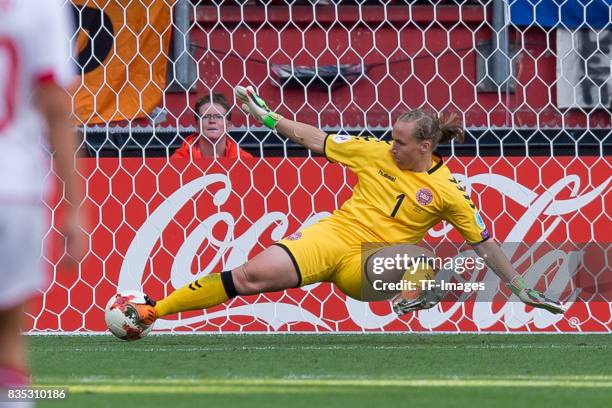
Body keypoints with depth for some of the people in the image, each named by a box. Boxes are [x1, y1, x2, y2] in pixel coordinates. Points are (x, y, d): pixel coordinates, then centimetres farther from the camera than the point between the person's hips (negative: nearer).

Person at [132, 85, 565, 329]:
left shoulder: (448, 192, -5)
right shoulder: (375, 153, 2)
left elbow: (484, 243, 1)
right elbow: (316, 140, 9)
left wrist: (522, 289, 0)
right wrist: (265, 115, 6)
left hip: (367, 265, -2)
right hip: (333, 236, 2)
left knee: (415, 255, -40)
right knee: (252, 275, -18)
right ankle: (153, 310, -13)